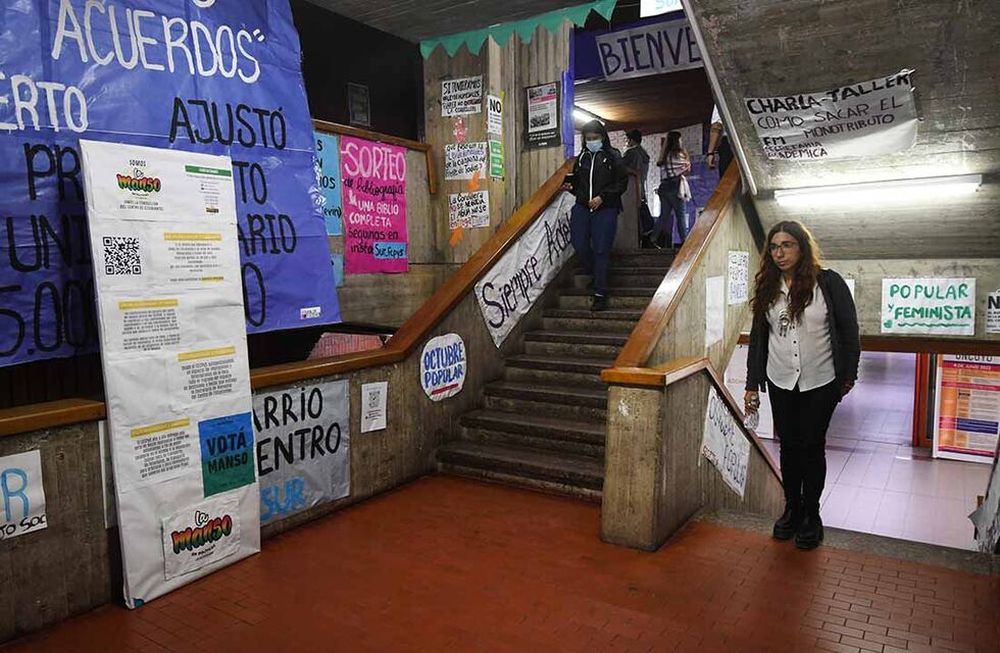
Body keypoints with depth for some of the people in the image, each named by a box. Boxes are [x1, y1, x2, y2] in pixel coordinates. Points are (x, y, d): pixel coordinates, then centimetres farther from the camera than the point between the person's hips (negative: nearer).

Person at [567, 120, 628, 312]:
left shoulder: (613, 157, 1)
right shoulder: (581, 158, 14)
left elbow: (621, 182, -3)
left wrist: (602, 197, -13)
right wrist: (571, 187, 1)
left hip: (605, 210, -4)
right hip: (582, 208, 4)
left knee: (601, 250, -4)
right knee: (579, 245, -5)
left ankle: (600, 294, 2)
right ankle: (592, 273, 25)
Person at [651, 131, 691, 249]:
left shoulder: (663, 156, 12)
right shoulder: (678, 155, -5)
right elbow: (687, 169, 3)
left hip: (664, 186, 6)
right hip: (675, 186, -6)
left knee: (664, 215, 8)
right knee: (681, 215, 2)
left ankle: (653, 237, -3)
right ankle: (684, 241, 4)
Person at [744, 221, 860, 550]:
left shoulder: (828, 283, -7)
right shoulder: (767, 288, 4)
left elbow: (849, 331, -3)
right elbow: (758, 337, 7)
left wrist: (848, 375, -2)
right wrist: (752, 384, 6)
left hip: (820, 383, -3)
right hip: (780, 383, 3)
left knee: (812, 447, 5)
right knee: (789, 446, 11)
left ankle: (811, 516, 21)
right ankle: (792, 509, 26)